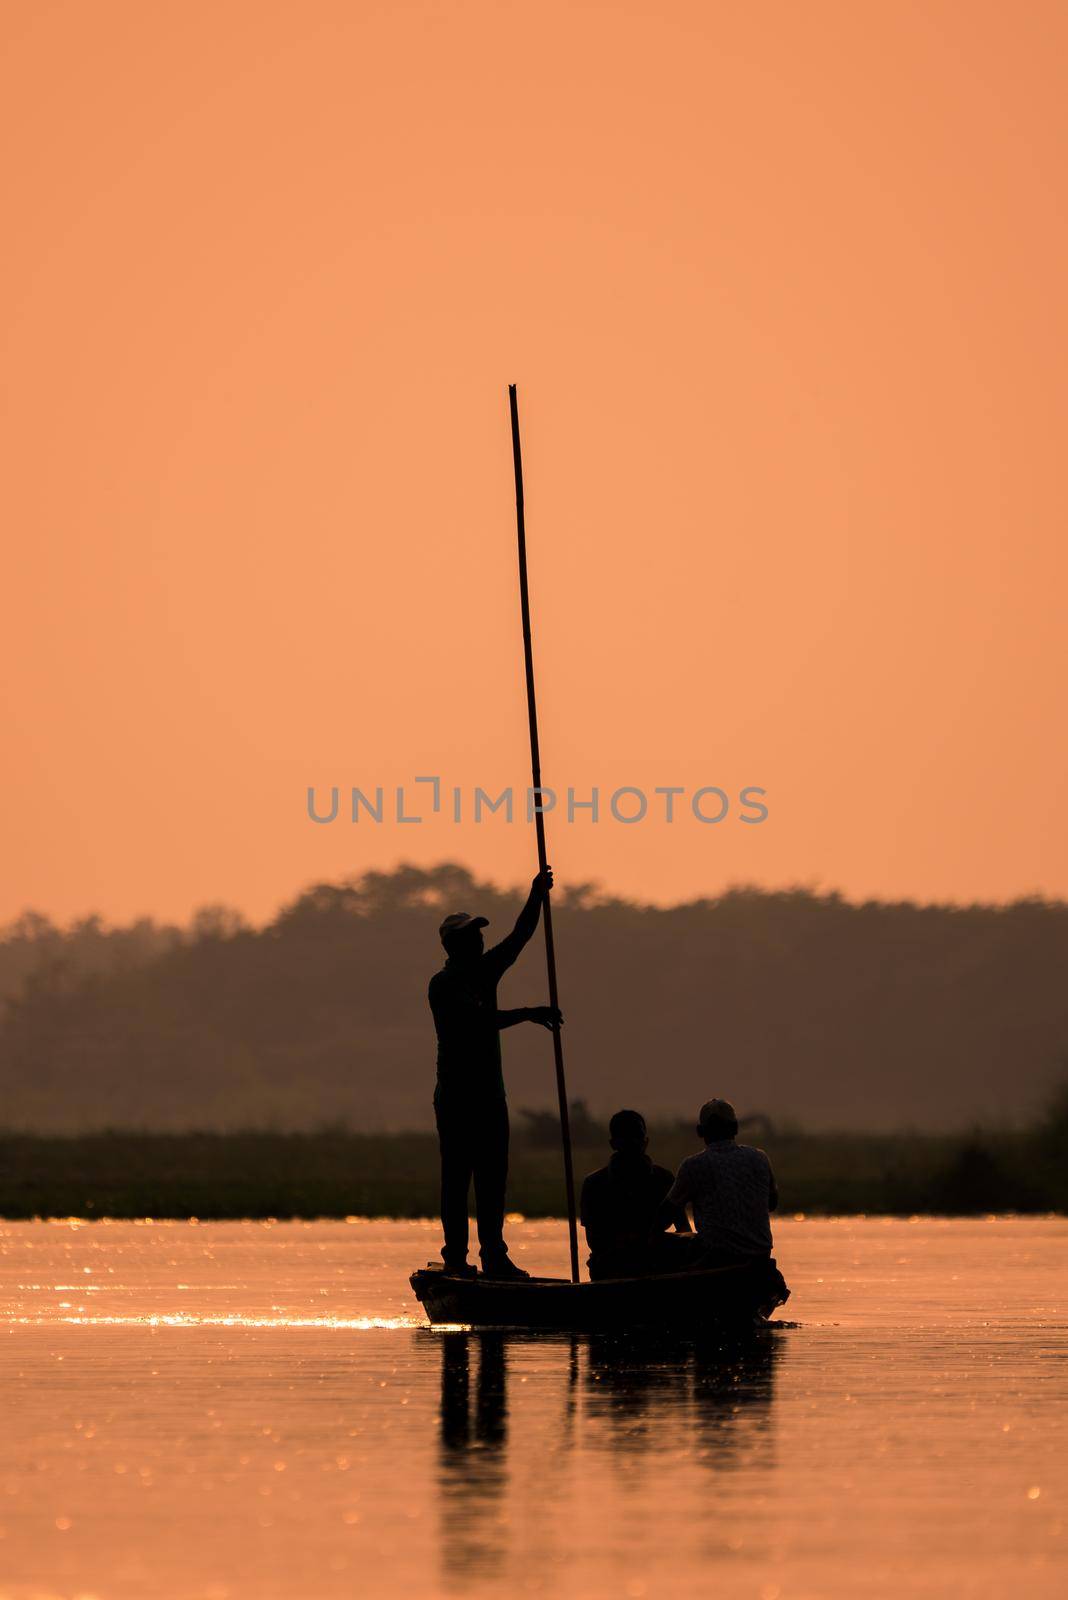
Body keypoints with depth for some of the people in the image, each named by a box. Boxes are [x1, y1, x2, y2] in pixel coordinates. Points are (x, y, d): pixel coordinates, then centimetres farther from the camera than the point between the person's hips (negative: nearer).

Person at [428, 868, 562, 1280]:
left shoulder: (485, 972, 14)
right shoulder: (443, 985, -11)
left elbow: (519, 936, 9)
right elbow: (479, 1021, -24)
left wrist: (537, 897, -4)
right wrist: (526, 1014, -27)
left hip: (490, 1092, 8)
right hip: (457, 1095, -8)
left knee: (493, 1177, 6)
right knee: (457, 1176, -6)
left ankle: (494, 1257, 8)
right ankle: (456, 1258, -4)